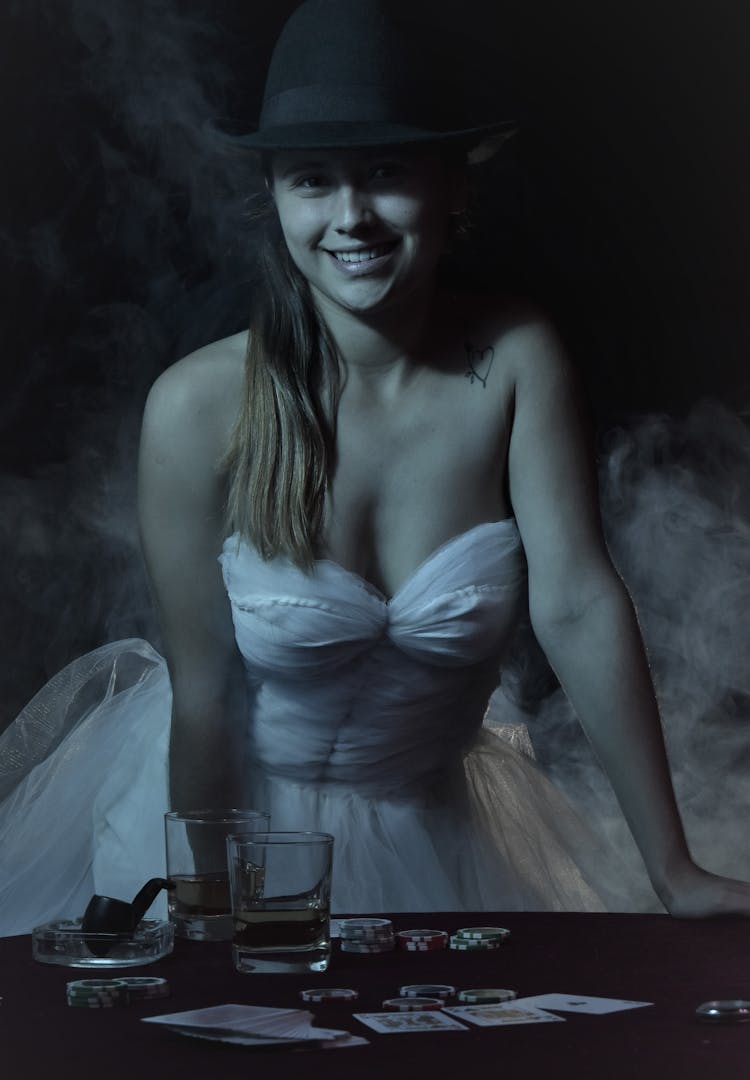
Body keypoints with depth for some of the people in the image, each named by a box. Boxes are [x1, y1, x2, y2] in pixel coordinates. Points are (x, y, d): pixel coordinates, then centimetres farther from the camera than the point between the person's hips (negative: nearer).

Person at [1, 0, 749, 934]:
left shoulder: (515, 362, -18)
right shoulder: (199, 405, -24)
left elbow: (578, 607, -20)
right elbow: (204, 695, -20)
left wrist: (673, 875, -21)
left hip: (428, 820, 2)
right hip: (229, 806, -2)